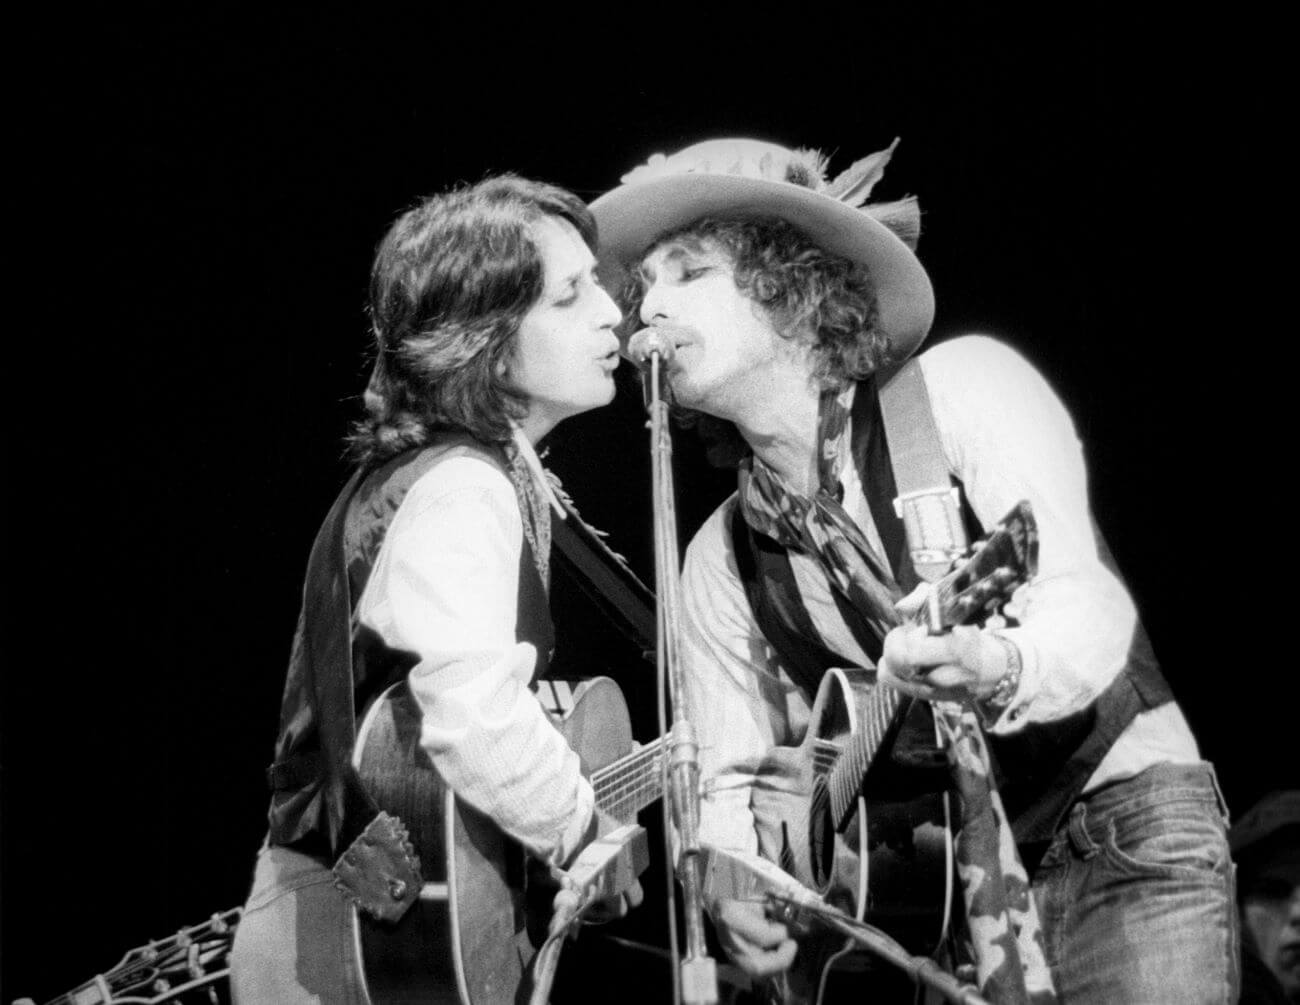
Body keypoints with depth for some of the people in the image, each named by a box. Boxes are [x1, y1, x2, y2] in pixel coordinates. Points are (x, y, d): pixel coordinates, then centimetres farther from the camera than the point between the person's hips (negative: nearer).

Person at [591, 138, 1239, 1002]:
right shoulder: (720, 562, 6)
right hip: (946, 886, 4)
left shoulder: (962, 384, -8)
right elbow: (729, 777, 7)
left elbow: (1084, 609, -21)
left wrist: (996, 671, -43)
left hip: (1127, 838, -4)